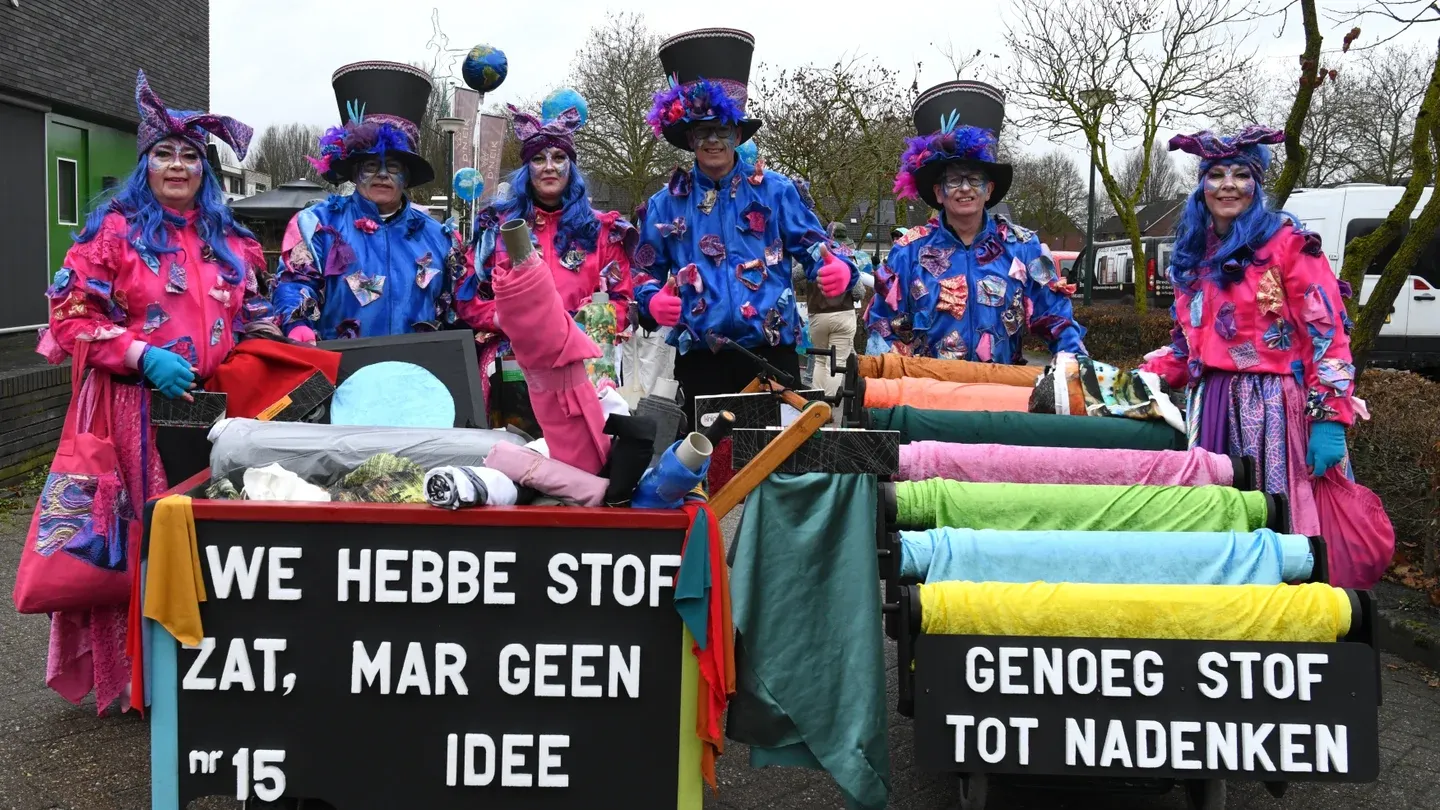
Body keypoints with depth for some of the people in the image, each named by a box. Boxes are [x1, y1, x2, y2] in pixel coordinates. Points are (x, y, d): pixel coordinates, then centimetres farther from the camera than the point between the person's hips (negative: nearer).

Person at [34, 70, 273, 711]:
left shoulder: (230, 242, 16)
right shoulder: (113, 231, 2)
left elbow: (247, 321, 23)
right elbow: (71, 316, -4)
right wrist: (142, 356, -15)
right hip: (137, 409, -4)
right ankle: (136, 674, 13)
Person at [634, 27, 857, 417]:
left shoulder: (775, 190, 4)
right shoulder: (666, 203, 8)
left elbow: (814, 247, 3)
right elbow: (646, 273, 13)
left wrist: (838, 269, -19)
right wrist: (652, 301, -10)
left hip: (770, 354, -1)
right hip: (700, 360, 1)